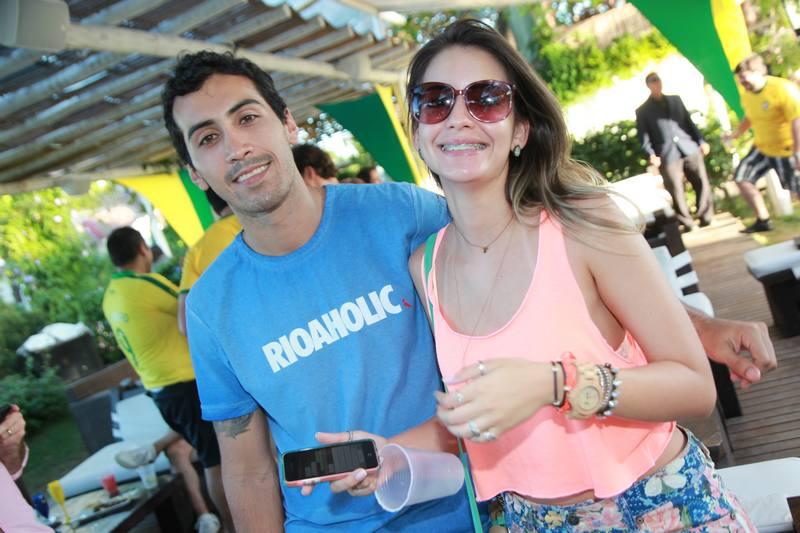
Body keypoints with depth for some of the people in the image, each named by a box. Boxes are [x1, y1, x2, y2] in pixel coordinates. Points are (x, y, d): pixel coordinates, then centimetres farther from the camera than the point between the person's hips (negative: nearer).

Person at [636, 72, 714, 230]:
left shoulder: (675, 99, 19)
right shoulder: (642, 111, 7)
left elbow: (689, 122, 19)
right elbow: (643, 135, 1)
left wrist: (701, 141, 9)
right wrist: (651, 155, -14)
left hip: (690, 148, 4)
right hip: (668, 155, -3)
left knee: (702, 184, 1)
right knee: (676, 191, -6)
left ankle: (706, 217, 13)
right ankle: (687, 223, 4)